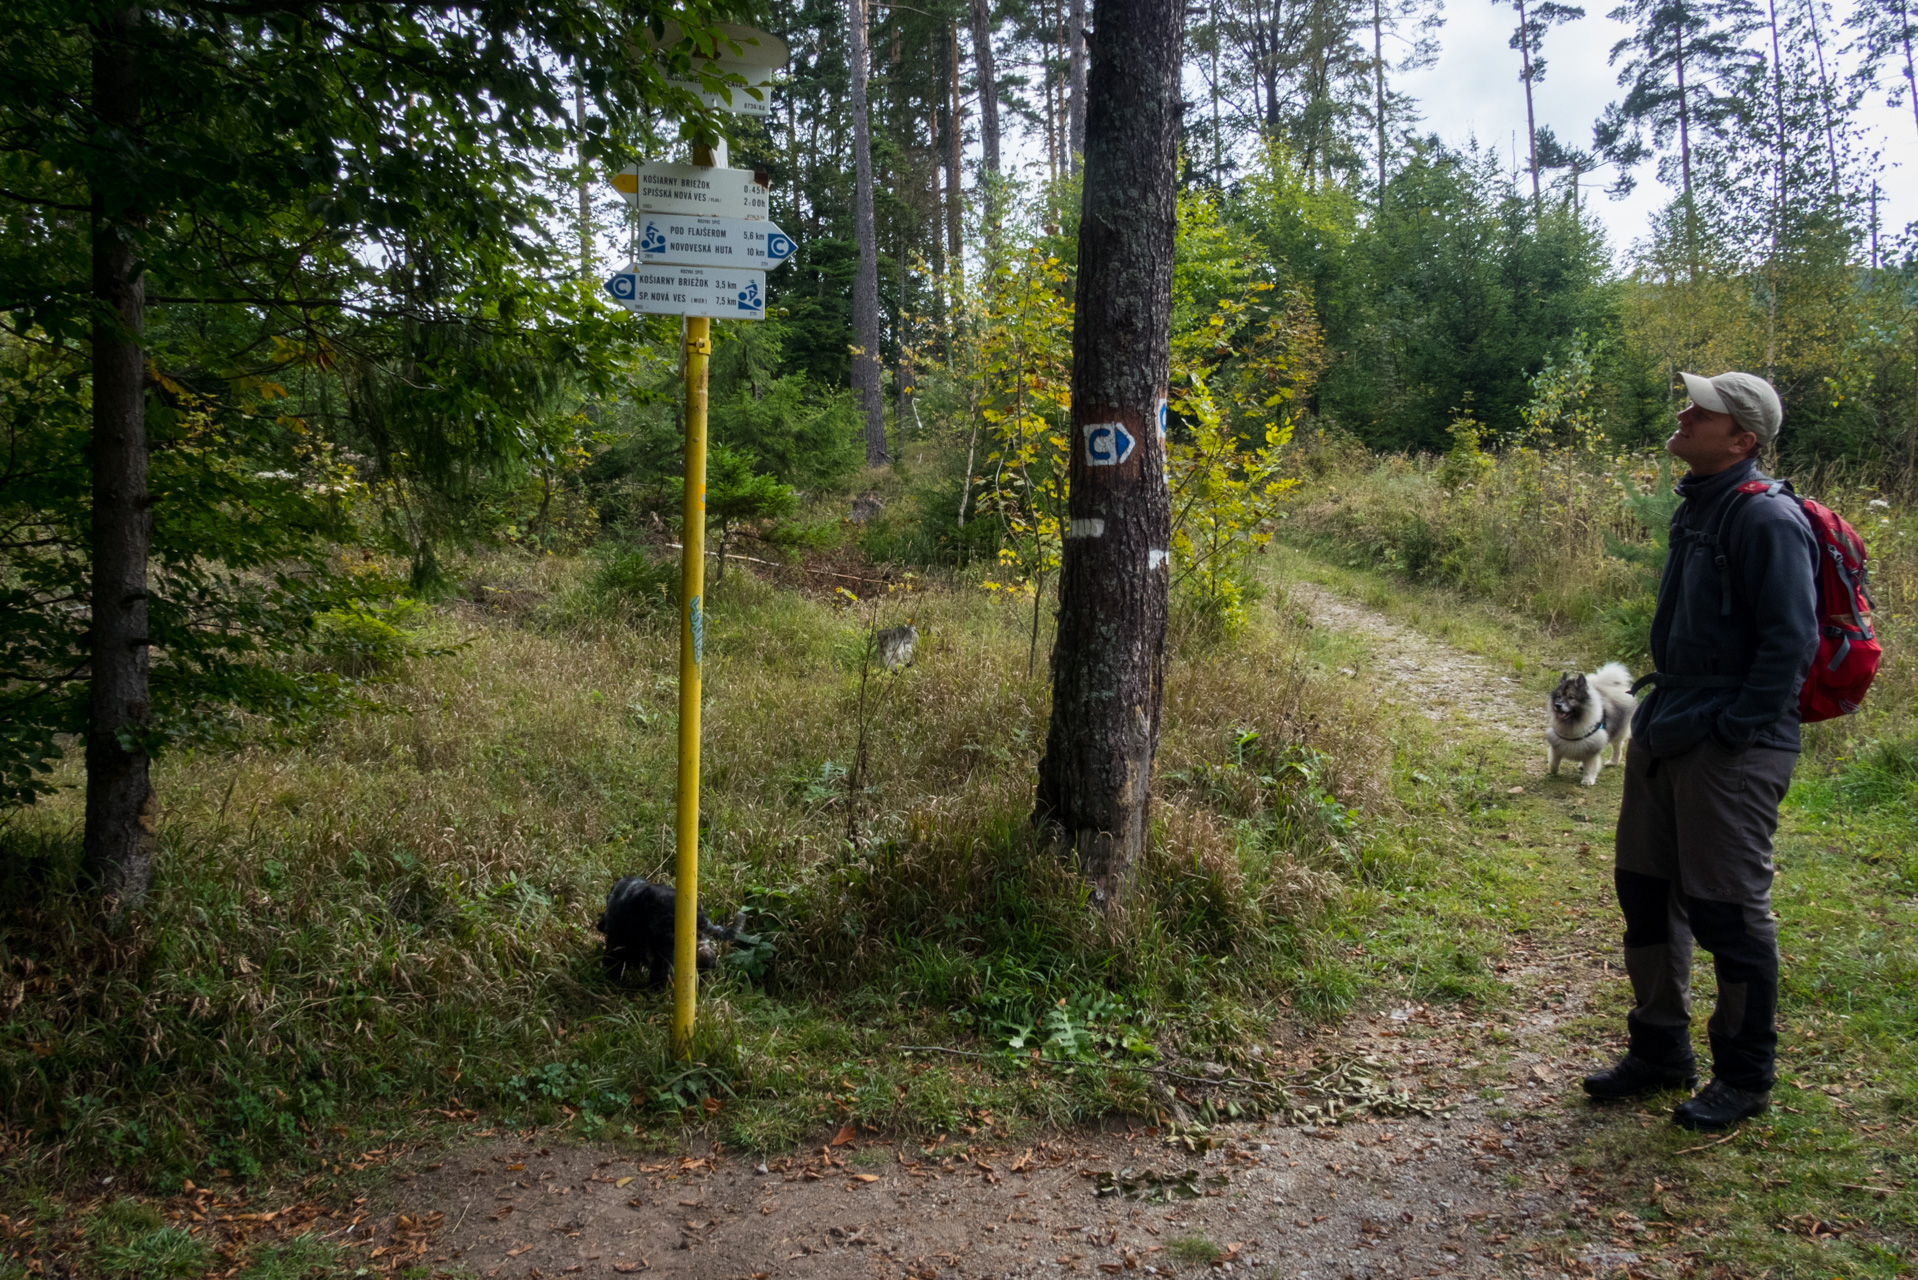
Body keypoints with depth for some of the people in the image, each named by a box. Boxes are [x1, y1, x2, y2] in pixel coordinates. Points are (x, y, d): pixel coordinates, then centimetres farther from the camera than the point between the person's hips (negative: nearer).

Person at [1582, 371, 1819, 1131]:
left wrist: (1733, 730, -18)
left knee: (1729, 913, 1)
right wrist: (1661, 713, 15)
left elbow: (1791, 640, -19)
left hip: (1728, 753, -9)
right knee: (1646, 893, 15)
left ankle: (1744, 1079, 18)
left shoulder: (1767, 519, -15)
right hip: (1663, 739, 9)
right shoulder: (1696, 509, 13)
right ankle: (1660, 1052, 31)